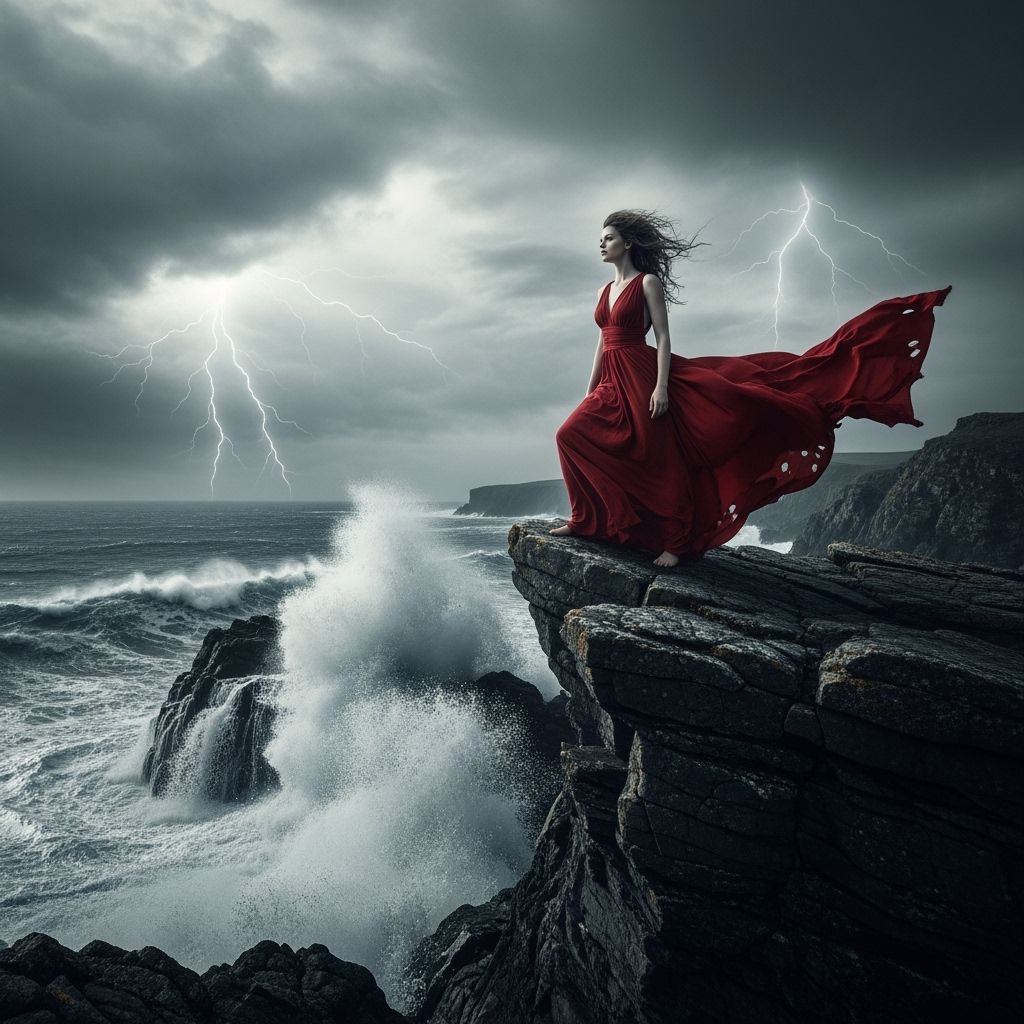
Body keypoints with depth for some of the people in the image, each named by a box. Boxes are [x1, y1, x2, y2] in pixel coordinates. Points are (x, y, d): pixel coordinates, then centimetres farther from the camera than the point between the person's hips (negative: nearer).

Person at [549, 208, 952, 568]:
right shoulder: (604, 291, 19)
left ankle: (677, 542, 3)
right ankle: (586, 520, 9)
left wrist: (661, 386, -20)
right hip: (614, 384, 8)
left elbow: (663, 338, -10)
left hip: (644, 376, -8)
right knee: (573, 434, -2)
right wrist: (589, 392, 16)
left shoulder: (648, 282, -3)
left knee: (661, 459, -6)